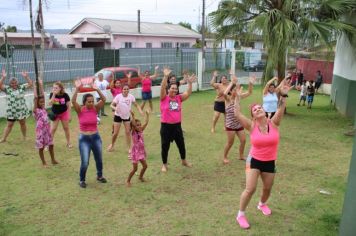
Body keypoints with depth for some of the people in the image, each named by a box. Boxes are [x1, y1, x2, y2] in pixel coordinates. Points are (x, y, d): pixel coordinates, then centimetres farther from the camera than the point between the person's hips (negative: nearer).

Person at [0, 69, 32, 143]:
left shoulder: (21, 87, 1)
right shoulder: (7, 89, -4)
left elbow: (30, 84, -1)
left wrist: (26, 77, -13)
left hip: (22, 110, 2)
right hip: (11, 111, -2)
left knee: (23, 124, 15)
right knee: (9, 125, 5)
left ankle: (24, 137, 30)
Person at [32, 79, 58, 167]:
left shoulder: (43, 108, 6)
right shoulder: (35, 110, -8)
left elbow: (42, 95, 2)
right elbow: (35, 98, -16)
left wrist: (41, 85, 0)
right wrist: (35, 86, -13)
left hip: (47, 129, 6)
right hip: (40, 130, -5)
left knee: (51, 145, 13)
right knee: (41, 147, 6)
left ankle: (53, 160, 26)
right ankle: (44, 162, 17)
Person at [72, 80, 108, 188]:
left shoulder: (95, 109, -4)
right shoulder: (80, 110, -11)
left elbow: (104, 99, -16)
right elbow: (73, 101, -28)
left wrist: (97, 89, -25)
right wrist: (77, 89, -33)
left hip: (96, 137, 3)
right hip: (84, 138, -3)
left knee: (99, 159, 17)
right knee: (85, 162, -5)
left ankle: (99, 176, 41)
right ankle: (82, 180, 20)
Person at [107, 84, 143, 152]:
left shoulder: (131, 96, -11)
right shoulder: (118, 96, -19)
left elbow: (136, 105, -2)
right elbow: (111, 105, -15)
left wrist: (140, 111, -19)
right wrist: (115, 108, -37)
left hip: (127, 116, 2)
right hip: (118, 116, -2)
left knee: (128, 132, 2)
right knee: (115, 133, 2)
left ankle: (129, 148, 12)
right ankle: (112, 145, 29)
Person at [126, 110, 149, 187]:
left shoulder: (141, 131, 2)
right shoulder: (133, 132, -14)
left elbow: (146, 123, 1)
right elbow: (133, 124, -31)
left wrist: (147, 115, 0)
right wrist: (133, 116, -40)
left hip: (141, 151, 7)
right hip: (135, 152, -7)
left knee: (145, 165, 14)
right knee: (135, 169, -2)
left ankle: (140, 176, 37)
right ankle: (128, 181, 14)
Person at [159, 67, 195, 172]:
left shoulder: (179, 98, 2)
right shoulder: (164, 98, -8)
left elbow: (188, 93, -8)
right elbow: (162, 88, -24)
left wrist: (189, 83, -21)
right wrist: (165, 76, -35)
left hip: (177, 125, 4)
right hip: (166, 126, -4)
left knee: (181, 144, 17)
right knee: (165, 146, 8)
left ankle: (184, 161, 40)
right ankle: (164, 164, 26)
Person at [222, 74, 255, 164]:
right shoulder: (228, 99, -14)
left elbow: (249, 92, 4)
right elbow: (224, 93, -37)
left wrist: (251, 83, -11)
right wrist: (232, 82, -36)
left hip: (239, 124, 6)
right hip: (230, 125, -6)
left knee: (243, 140, 10)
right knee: (230, 142, 4)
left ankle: (241, 156, 32)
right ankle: (225, 157, 24)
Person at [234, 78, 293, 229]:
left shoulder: (273, 123, -10)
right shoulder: (252, 126, -13)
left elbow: (280, 110, -26)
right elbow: (237, 114, -23)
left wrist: (284, 95, -36)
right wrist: (237, 97, -25)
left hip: (270, 162, 3)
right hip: (254, 161, -3)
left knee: (267, 188, 19)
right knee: (250, 189, -9)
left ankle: (262, 204, 53)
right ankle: (240, 215, 11)